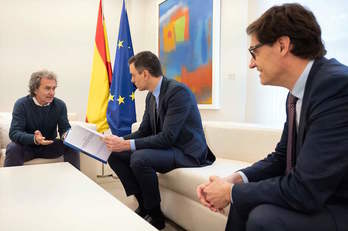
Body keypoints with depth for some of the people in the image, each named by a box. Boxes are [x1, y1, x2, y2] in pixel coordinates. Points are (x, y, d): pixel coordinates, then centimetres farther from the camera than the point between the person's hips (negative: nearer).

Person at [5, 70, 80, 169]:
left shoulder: (60, 105, -7)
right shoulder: (21, 104, -15)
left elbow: (65, 129, -8)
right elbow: (14, 133, -23)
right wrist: (34, 139, -44)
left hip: (50, 145, 2)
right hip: (27, 146, -2)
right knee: (13, 148, -31)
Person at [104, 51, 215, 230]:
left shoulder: (178, 91, -20)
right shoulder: (151, 97, 6)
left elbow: (167, 137, -26)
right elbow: (143, 131, 11)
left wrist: (127, 144, -27)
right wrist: (120, 141, -6)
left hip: (187, 152, -8)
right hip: (166, 147, 9)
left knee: (139, 158, -31)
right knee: (115, 155, -3)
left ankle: (155, 215, -8)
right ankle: (144, 205, 5)